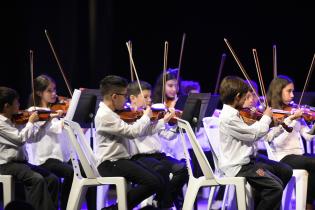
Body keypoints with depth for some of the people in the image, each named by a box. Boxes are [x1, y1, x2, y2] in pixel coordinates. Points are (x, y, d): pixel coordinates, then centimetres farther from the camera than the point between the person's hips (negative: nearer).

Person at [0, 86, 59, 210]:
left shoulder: (12, 121, 12)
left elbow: (30, 137, 19)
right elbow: (21, 138, -21)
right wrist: (31, 122, -7)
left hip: (20, 161, 9)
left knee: (52, 179, -3)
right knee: (37, 179, -30)